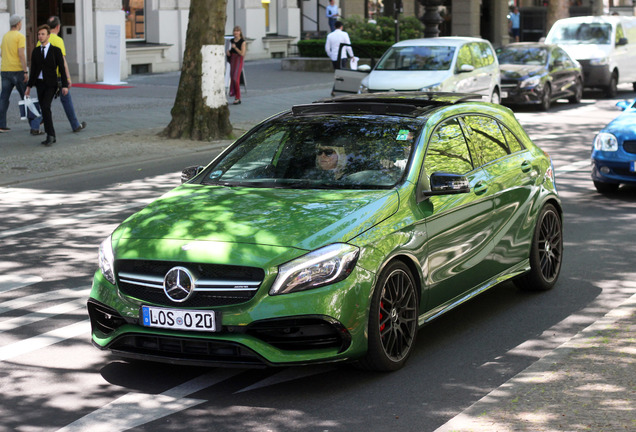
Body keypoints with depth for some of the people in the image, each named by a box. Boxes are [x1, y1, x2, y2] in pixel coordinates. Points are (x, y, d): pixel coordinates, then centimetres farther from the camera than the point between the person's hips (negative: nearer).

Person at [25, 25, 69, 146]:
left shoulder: (56, 50, -2)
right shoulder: (36, 51, 9)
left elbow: (62, 69, -3)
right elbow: (33, 69, 13)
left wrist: (65, 85, -9)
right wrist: (29, 86, 11)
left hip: (51, 84, -5)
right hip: (39, 83, 5)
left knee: (45, 107, -21)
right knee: (45, 110, 5)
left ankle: (50, 135, -15)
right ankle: (51, 137, 13)